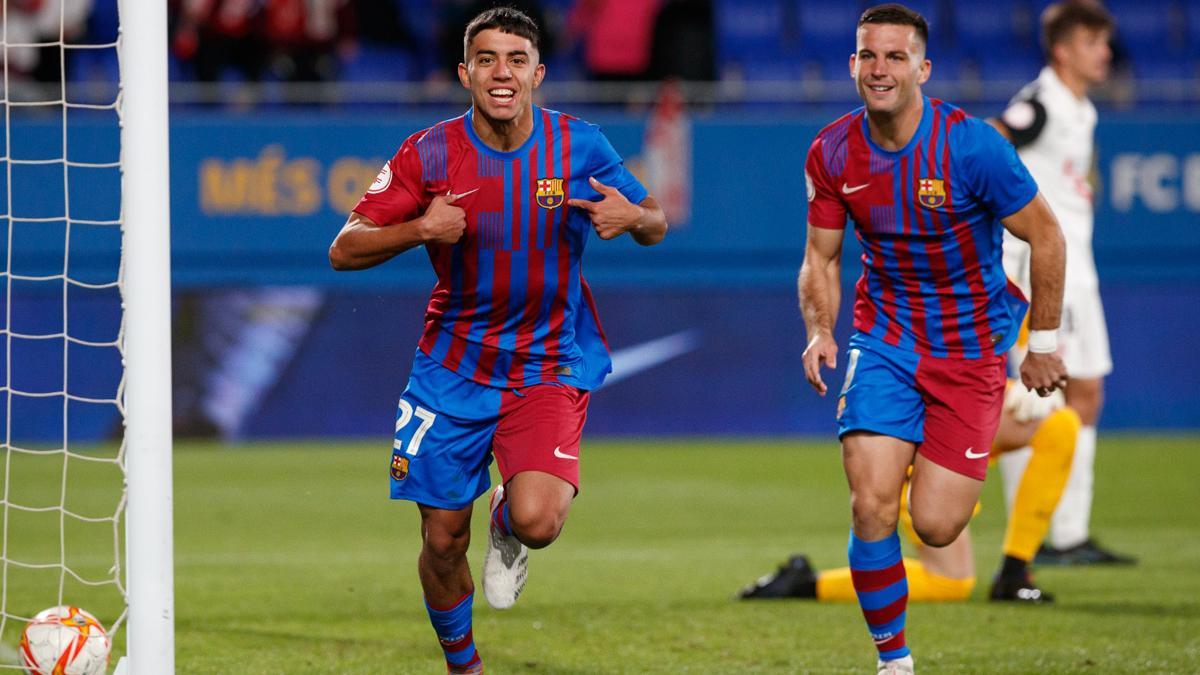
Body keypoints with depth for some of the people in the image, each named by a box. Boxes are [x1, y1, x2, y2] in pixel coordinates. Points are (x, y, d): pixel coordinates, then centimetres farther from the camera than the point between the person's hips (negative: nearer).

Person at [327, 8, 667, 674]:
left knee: (537, 519, -24)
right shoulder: (428, 155, -9)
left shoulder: (578, 145, -7)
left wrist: (632, 217, -20)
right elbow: (343, 250, -8)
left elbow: (655, 225, 5)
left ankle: (507, 528, 15)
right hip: (454, 365, 1)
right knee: (442, 541, 5)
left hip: (551, 364, -1)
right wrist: (419, 229, -27)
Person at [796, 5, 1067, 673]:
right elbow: (822, 257, 6)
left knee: (936, 527, -6)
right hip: (885, 337, 2)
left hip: (972, 345, -2)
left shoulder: (971, 144, -19)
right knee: (872, 507, -15)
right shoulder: (833, 153, -7)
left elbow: (1046, 237, -9)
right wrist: (820, 332, -11)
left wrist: (1044, 343, -5)